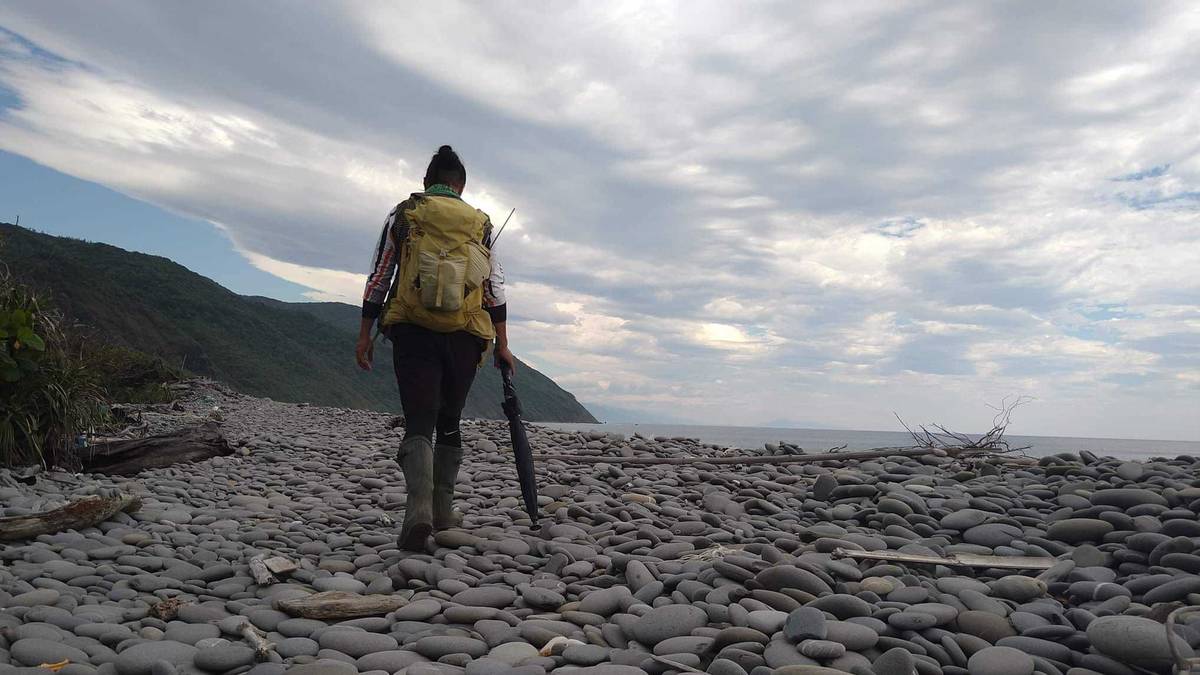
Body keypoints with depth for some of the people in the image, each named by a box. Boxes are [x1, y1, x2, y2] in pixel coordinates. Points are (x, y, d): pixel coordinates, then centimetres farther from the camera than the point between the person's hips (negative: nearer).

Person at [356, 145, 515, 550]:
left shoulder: (402, 215, 9)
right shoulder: (479, 223, 12)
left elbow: (379, 278, 6)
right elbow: (495, 288, 6)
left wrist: (364, 334, 9)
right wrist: (502, 345, 7)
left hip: (412, 332, -1)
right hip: (464, 336, 1)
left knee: (419, 422, -4)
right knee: (449, 423, 15)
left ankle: (419, 507, -25)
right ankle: (443, 511, 18)